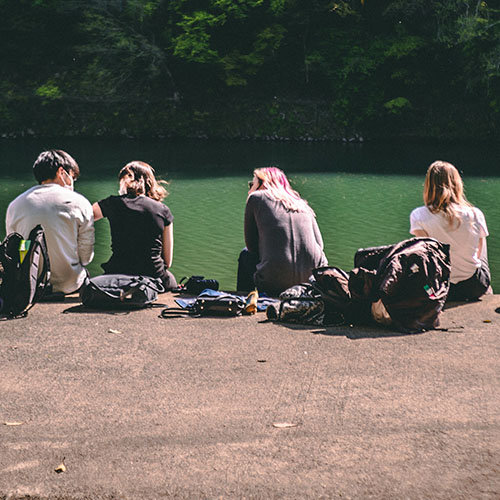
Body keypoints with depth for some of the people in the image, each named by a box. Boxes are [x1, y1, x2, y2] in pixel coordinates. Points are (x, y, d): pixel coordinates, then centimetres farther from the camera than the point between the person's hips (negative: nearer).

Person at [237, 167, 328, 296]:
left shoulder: (256, 198, 9)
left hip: (276, 283, -4)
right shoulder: (302, 204, 20)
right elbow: (319, 243, 15)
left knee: (246, 255, 26)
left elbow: (251, 245, 11)